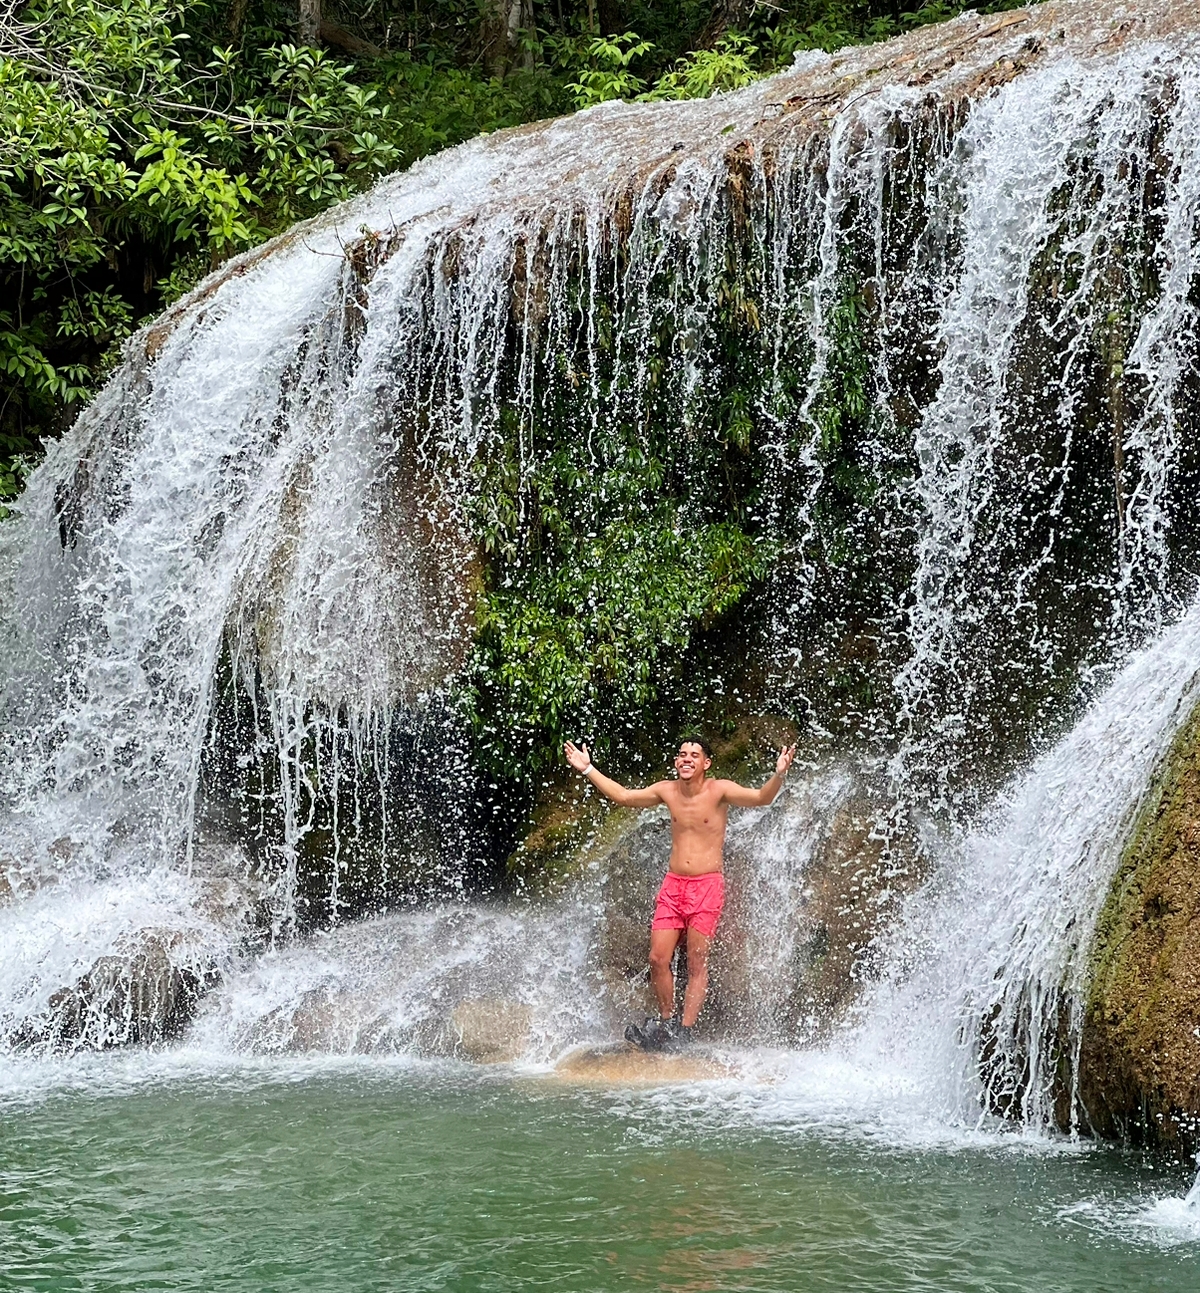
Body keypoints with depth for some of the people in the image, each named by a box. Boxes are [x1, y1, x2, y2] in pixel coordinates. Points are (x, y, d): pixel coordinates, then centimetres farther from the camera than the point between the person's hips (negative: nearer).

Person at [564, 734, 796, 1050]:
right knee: (658, 958, -2)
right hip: (672, 884, 4)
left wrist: (778, 775, -39)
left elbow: (761, 798, -19)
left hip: (707, 885, -4)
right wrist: (588, 770, 19)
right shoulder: (667, 791, 6)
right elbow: (624, 797, 19)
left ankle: (684, 1032, -2)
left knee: (697, 963, -4)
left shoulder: (720, 790, -7)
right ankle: (665, 1023, 12)